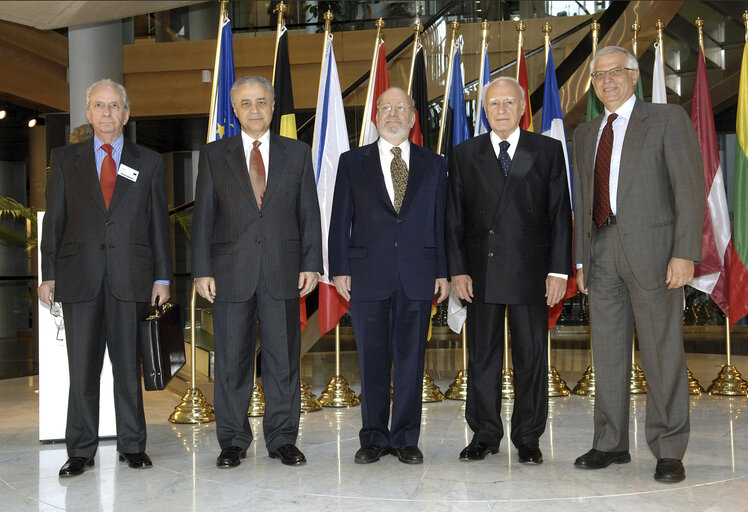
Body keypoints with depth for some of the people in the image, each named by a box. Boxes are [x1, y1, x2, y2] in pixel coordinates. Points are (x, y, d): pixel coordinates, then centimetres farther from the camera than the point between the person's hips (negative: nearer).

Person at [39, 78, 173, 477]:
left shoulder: (149, 163, 10)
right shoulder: (65, 160, 11)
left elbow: (159, 223, 8)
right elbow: (53, 220, 8)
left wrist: (162, 277, 3)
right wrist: (48, 275, 2)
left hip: (131, 279, 0)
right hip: (80, 278, 0)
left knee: (129, 366, 5)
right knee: (82, 368, 3)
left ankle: (132, 445, 17)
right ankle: (81, 451, 13)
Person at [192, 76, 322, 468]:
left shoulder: (297, 153, 9)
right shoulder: (214, 155, 8)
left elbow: (309, 213, 8)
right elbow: (203, 216, 5)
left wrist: (311, 264, -1)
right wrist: (202, 271, -3)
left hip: (283, 272, 1)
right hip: (232, 273, 0)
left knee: (283, 359, 5)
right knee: (231, 361, 5)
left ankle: (282, 439, 17)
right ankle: (233, 442, 17)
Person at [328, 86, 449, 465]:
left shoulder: (433, 165, 12)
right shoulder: (352, 162, 9)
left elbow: (441, 221, 9)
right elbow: (340, 220, 6)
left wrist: (443, 271, 3)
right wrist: (339, 269, -1)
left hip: (418, 276, 1)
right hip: (368, 276, 0)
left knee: (411, 358, 4)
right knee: (372, 359, 4)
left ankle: (406, 438, 15)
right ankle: (373, 438, 16)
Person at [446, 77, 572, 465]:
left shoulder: (548, 151, 6)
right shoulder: (464, 155, 9)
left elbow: (560, 214, 3)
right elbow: (455, 218, 7)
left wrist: (559, 270, -5)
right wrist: (457, 269, -2)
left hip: (530, 270, -1)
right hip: (480, 271, 1)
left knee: (531, 356, 4)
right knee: (482, 356, 7)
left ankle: (528, 437, 17)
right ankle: (484, 436, 19)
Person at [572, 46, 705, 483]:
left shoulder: (668, 120, 2)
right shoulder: (585, 134, 18)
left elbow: (690, 189, -5)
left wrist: (685, 253, -14)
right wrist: (581, 258, 13)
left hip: (652, 248, -5)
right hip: (602, 251, 5)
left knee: (663, 352, -1)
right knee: (608, 352, 8)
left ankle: (669, 451, 8)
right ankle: (611, 444, 18)